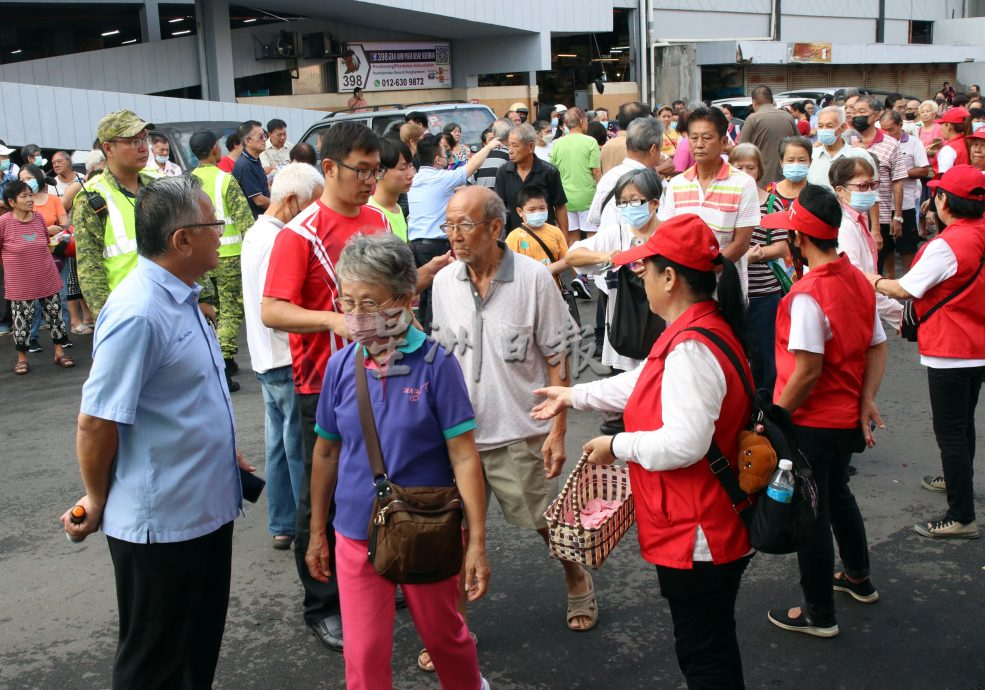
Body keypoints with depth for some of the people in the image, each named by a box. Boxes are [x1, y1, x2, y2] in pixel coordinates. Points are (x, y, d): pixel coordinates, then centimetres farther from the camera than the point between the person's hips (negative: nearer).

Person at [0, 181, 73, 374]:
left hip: (47, 278, 4)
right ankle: (22, 358, 20)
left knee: (55, 315, 9)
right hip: (20, 283, -4)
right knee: (21, 320, 4)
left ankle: (59, 353, 22)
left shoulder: (39, 217, -1)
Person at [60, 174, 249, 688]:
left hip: (206, 507, 9)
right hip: (161, 523, -9)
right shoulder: (138, 314, -25)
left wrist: (224, 455, 16)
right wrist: (97, 502, -9)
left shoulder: (180, 297, 6)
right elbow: (95, 422, -22)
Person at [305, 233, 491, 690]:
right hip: (357, 533, 2)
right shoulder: (340, 366, -5)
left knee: (444, 635, 19)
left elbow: (464, 458, -12)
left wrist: (477, 542, -13)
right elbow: (326, 453, 7)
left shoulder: (436, 364, -15)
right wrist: (317, 533, 12)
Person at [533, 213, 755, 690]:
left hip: (697, 537, -10)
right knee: (713, 647, 24)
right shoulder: (705, 327, 8)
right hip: (708, 530, 10)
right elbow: (646, 386, 21)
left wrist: (617, 446, -16)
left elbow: (683, 444, -32)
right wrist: (573, 396, 28)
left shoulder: (691, 347, -26)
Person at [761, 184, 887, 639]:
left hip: (811, 425, -8)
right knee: (837, 494, 28)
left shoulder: (807, 294, -25)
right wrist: (866, 400, 1)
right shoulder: (858, 281, 0)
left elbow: (808, 371, -26)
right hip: (847, 420, 8)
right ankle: (858, 578, 47)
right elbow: (878, 348, 4)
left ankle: (819, 614, 20)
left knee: (810, 514, 7)